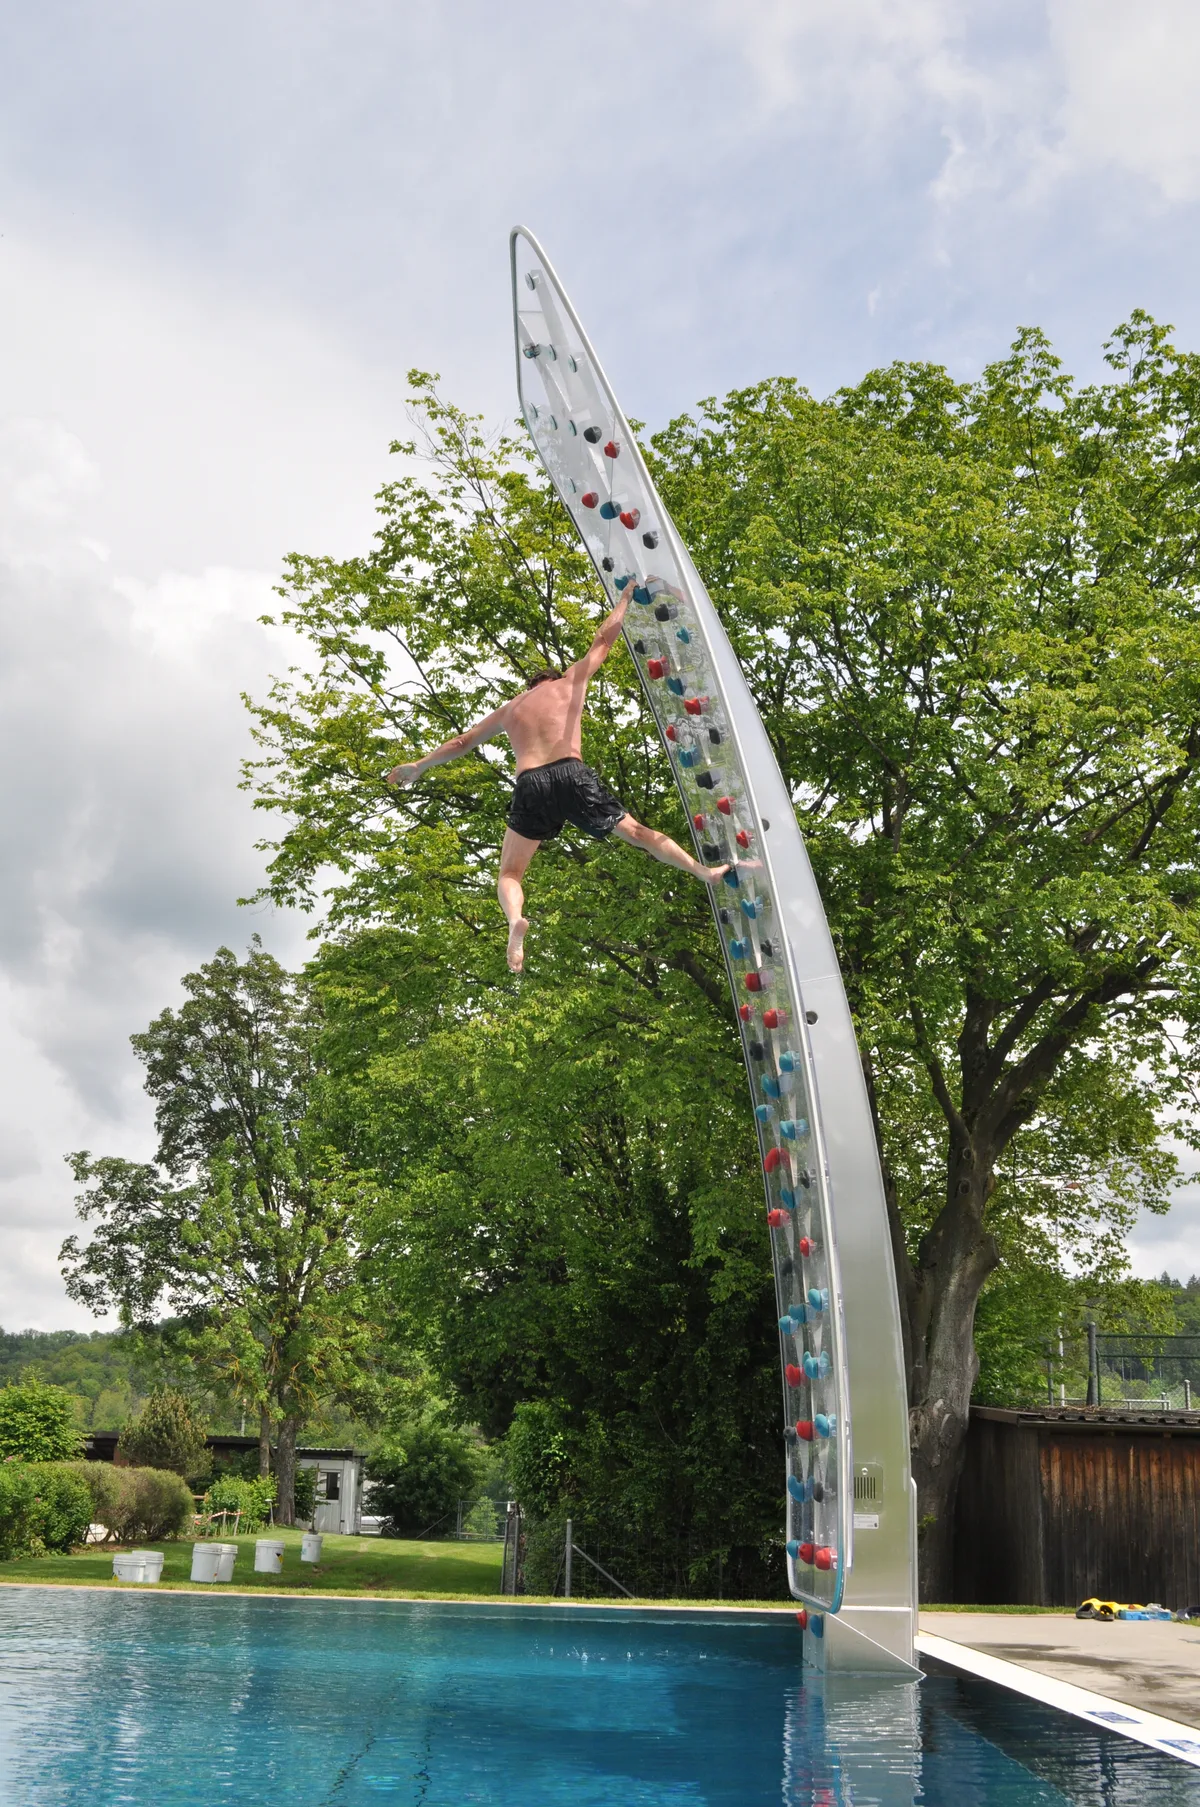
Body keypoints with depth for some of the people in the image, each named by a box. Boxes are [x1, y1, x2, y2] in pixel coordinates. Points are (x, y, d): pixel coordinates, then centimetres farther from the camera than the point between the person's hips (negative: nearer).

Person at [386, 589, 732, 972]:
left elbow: (462, 742, 37)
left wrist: (420, 765, 49)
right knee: (637, 832, 11)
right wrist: (627, 595, 49)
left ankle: (515, 920, -27)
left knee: (509, 875, 5)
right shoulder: (571, 681, 25)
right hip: (572, 774, -1)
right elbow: (604, 639, 34)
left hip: (530, 785, 1)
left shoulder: (509, 709, 31)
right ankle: (704, 871, 2)